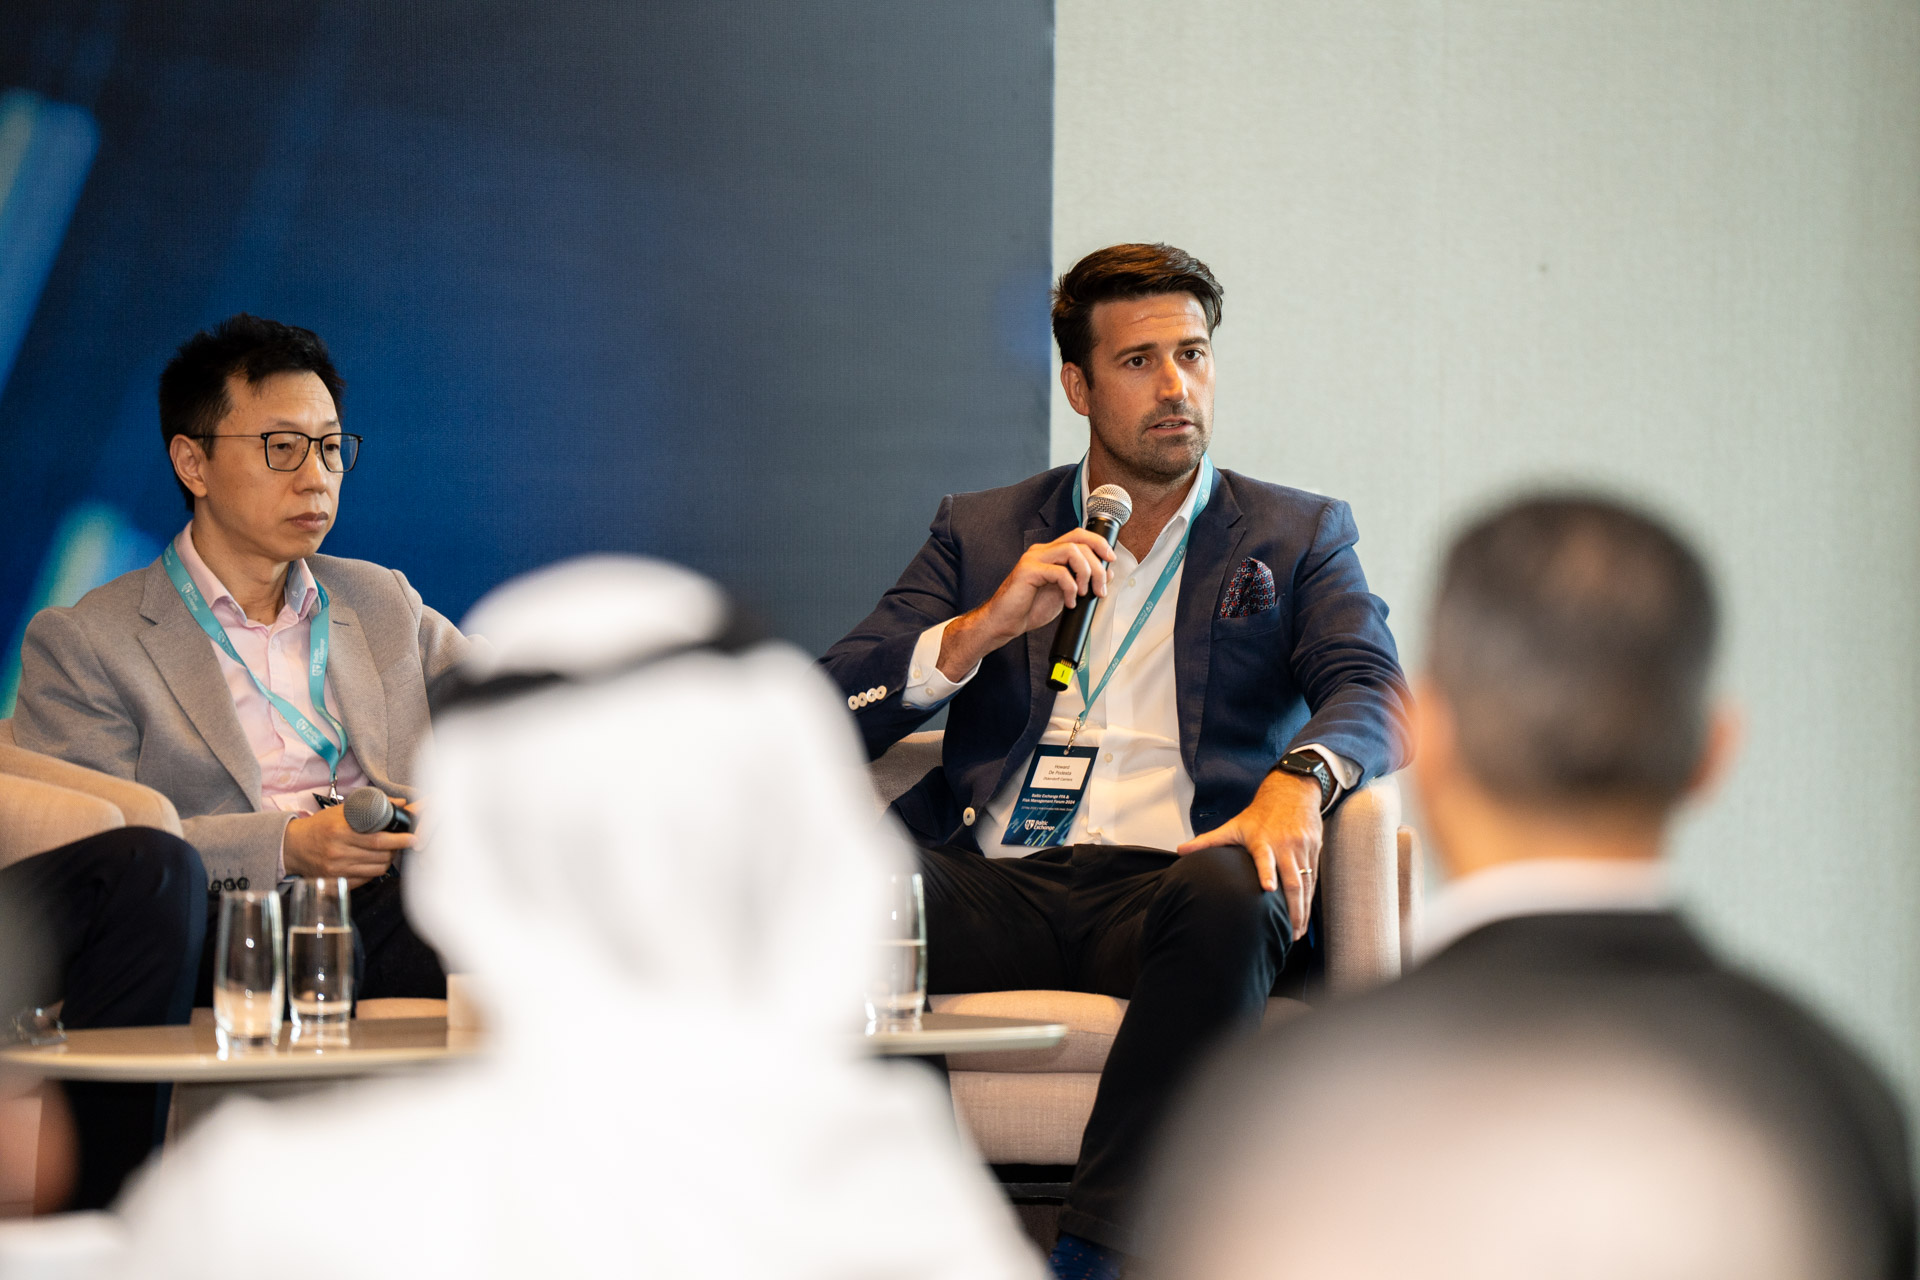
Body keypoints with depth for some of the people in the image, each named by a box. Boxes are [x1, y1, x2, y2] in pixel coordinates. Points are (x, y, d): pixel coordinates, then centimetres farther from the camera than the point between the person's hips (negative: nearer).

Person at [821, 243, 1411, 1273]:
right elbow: (837, 714, 13)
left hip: (1162, 879, -1)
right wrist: (986, 627, -5)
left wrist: (1298, 780, -21)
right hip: (995, 884, 1)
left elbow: (1375, 693, 2)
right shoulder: (979, 533, 23)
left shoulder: (1296, 537, 20)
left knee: (1225, 896, -38)